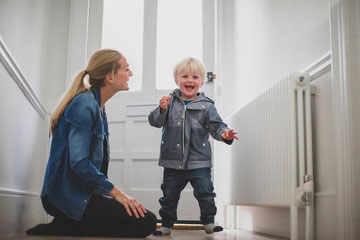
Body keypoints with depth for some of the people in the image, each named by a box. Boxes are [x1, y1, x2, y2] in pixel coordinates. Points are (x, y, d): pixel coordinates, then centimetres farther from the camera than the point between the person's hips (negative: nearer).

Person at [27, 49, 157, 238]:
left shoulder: (98, 107, 15)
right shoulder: (85, 105, -16)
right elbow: (79, 163, -23)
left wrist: (112, 191, 9)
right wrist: (115, 192, -17)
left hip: (82, 192, 10)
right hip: (68, 196, -10)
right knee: (146, 222, -16)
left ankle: (64, 225, 5)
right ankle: (62, 229, -12)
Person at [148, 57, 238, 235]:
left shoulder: (206, 106, 0)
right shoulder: (170, 102, 4)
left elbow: (216, 125, -2)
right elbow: (155, 121, 0)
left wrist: (224, 134, -24)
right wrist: (162, 110, -21)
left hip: (199, 161, -1)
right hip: (173, 161, 2)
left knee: (205, 192, -4)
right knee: (169, 194, 11)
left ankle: (209, 222, 15)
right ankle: (166, 224, 27)